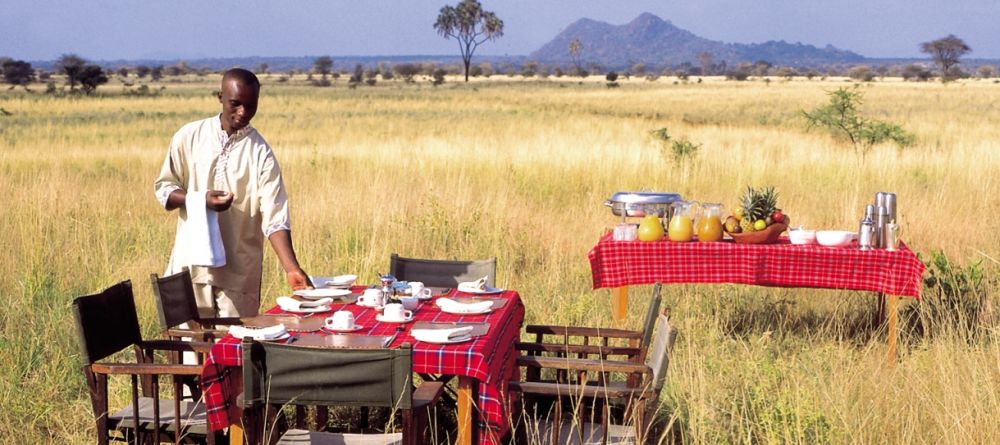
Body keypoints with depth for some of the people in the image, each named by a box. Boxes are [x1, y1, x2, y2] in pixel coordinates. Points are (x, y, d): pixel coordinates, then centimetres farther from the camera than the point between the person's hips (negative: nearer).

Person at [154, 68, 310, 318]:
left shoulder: (260, 154, -4)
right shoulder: (189, 137, 2)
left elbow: (275, 218, -10)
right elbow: (163, 189, 7)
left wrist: (292, 269, -24)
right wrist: (200, 200, -13)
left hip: (240, 271, -1)